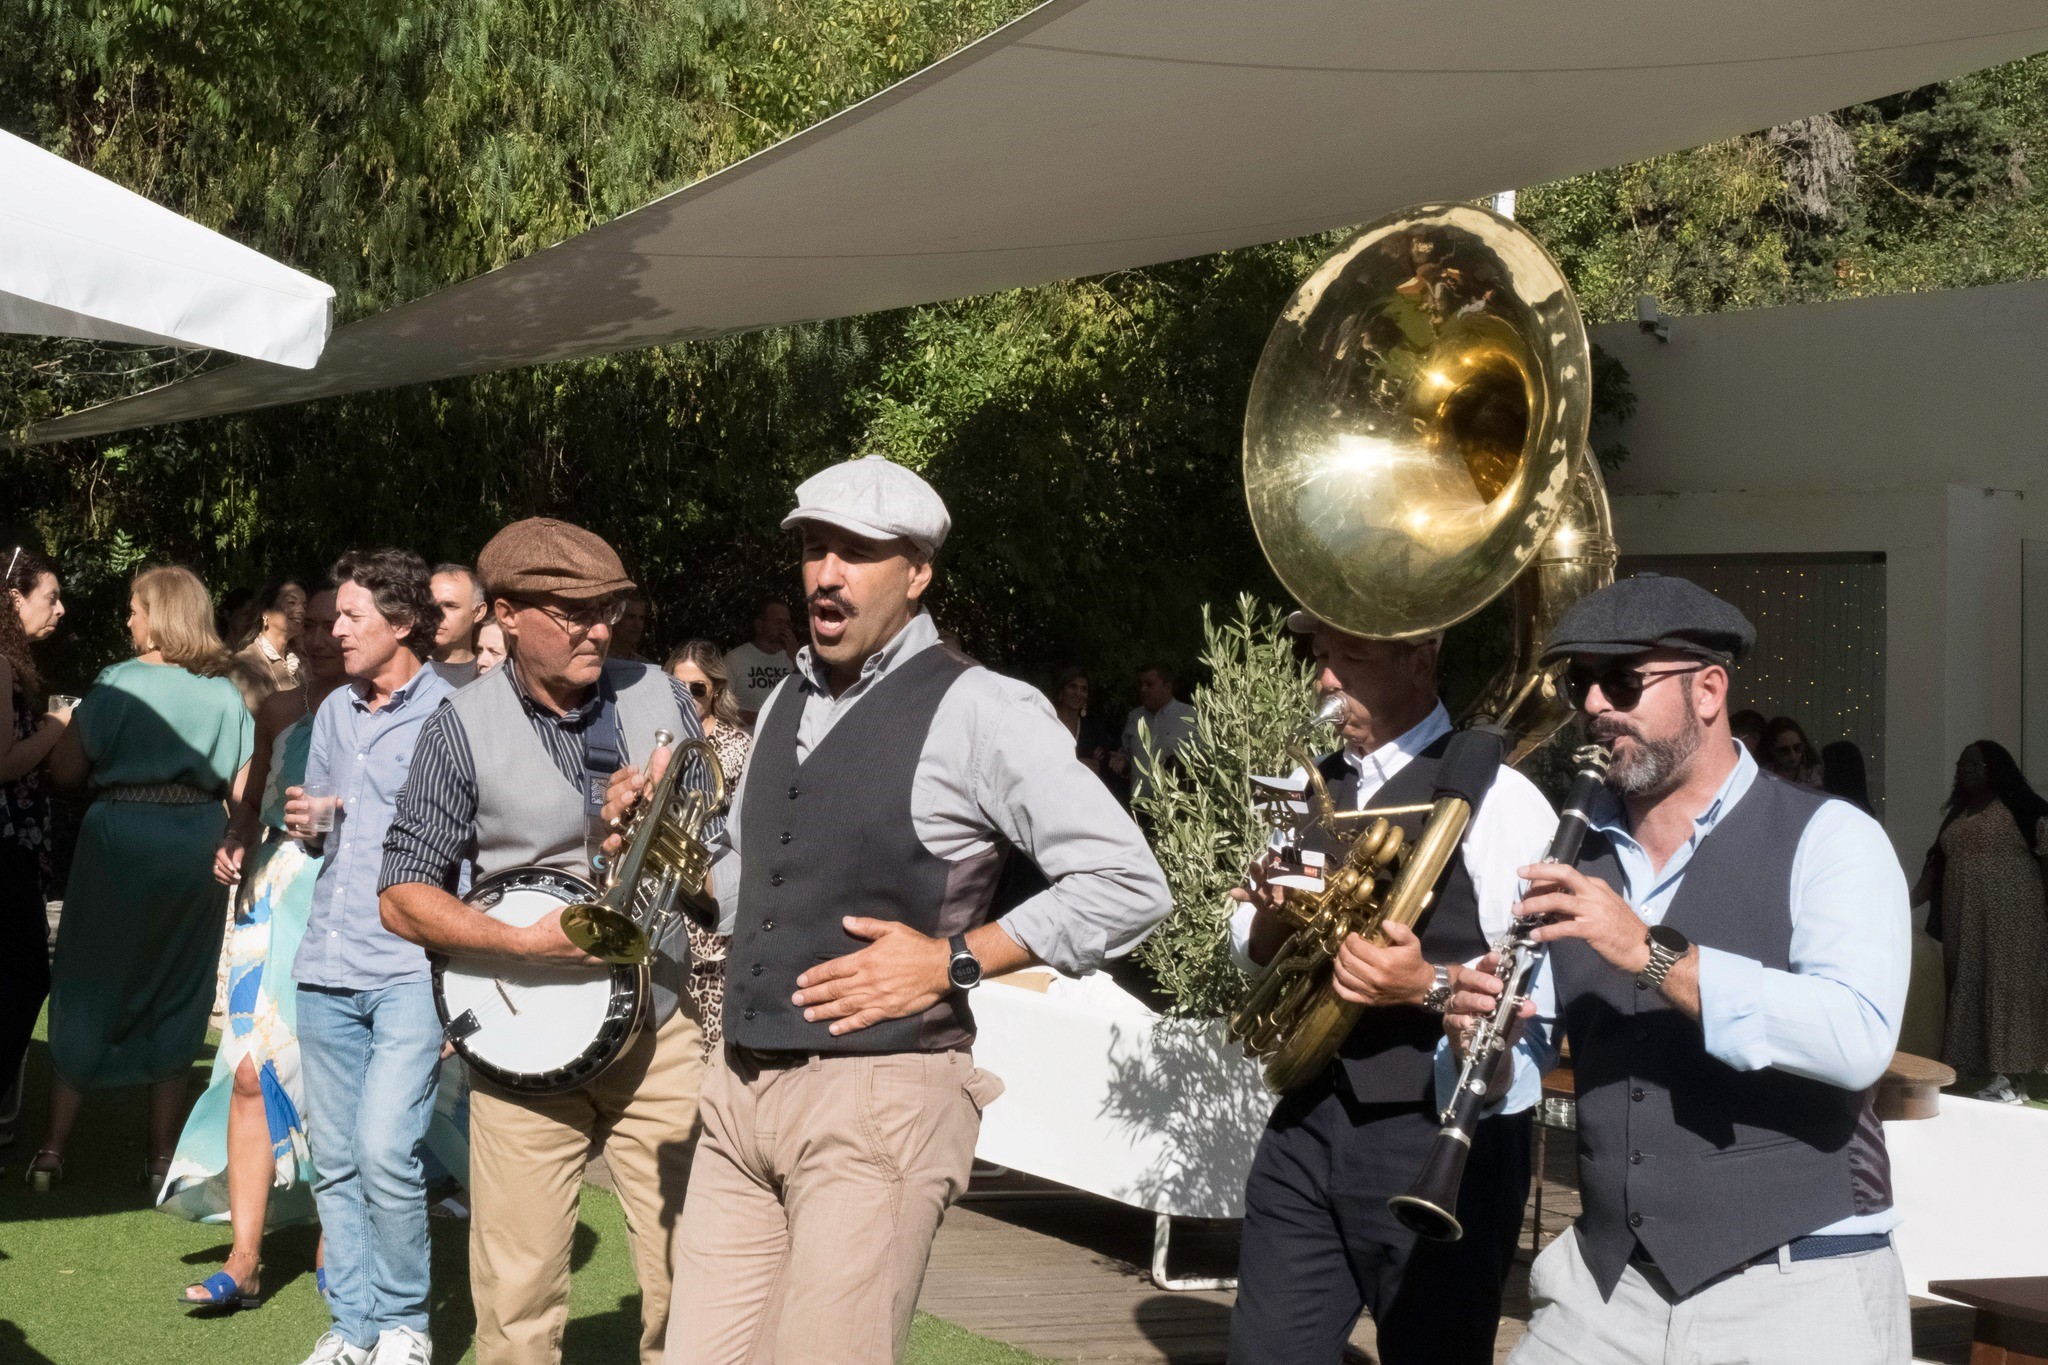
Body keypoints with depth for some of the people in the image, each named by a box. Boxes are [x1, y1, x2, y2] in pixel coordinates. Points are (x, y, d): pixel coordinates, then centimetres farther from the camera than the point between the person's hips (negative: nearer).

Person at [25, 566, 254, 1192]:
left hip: (120, 837, -3)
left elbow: (65, 770, -8)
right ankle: (162, 1157, 13)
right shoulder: (225, 694, 0)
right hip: (196, 848, 3)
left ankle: (53, 1148, 9)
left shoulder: (117, 684, -8)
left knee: (88, 988, 10)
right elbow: (243, 789, 0)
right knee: (175, 997, 12)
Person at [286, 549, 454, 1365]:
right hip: (326, 968, 7)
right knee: (334, 1163, 9)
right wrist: (306, 824, 3)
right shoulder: (334, 713, 15)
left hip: (410, 971, -7)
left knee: (385, 1153, -15)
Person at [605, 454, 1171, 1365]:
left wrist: (950, 961, -13)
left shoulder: (976, 711, -8)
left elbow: (1129, 887, -11)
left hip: (880, 1096, -6)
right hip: (742, 1089, 7)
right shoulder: (788, 702, 14)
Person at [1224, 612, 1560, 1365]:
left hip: (1444, 1138, -6)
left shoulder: (1493, 796, -10)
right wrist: (1271, 917, -4)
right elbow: (1257, 953, 18)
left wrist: (1429, 987, -27)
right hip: (1307, 1126, 6)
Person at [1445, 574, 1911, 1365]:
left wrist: (1655, 953, -28)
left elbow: (1858, 1041, -23)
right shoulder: (1575, 856, 8)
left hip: (1796, 1292, -4)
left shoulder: (1829, 840, -7)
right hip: (1607, 1285, 5)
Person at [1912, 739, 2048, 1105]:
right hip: (1962, 920, 6)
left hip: (2010, 916, -6)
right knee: (1967, 988, 3)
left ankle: (2011, 1078, -8)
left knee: (2009, 986, -7)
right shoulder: (1955, 815, 18)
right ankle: (1975, 1070, 5)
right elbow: (1936, 866, 14)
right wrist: (1906, 903, 2)